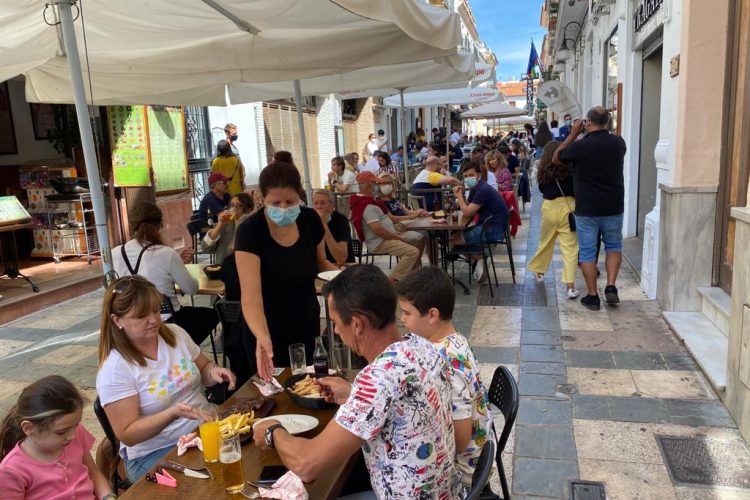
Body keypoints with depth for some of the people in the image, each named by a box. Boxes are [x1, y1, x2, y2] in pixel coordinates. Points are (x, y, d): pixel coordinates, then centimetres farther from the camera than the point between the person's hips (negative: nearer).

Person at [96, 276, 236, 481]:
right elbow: (127, 434, -14)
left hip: (205, 431, 5)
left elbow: (203, 370, 16)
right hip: (154, 455, -5)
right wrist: (172, 414, -28)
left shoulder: (175, 333, 2)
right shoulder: (114, 370, -14)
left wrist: (213, 372, -8)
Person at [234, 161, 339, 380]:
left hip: (307, 325, 4)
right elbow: (251, 296, -33)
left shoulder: (310, 220, -12)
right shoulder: (250, 231, -25)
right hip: (269, 332, -4)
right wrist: (262, 337, -50)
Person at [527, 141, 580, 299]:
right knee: (570, 247, -1)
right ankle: (570, 286, -6)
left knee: (545, 242, 22)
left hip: (549, 207, 3)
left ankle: (539, 272, 41)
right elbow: (576, 188, -4)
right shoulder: (568, 168, -6)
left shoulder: (543, 170, 2)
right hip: (568, 206, -3)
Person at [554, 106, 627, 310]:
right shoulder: (618, 143, -1)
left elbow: (556, 159, 3)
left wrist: (573, 134, 3)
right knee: (614, 246, 22)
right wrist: (590, 135, 20)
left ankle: (593, 297, 12)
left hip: (586, 210, -3)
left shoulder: (580, 146, -15)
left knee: (587, 253, 8)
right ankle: (611, 287, 8)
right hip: (614, 208, 3)